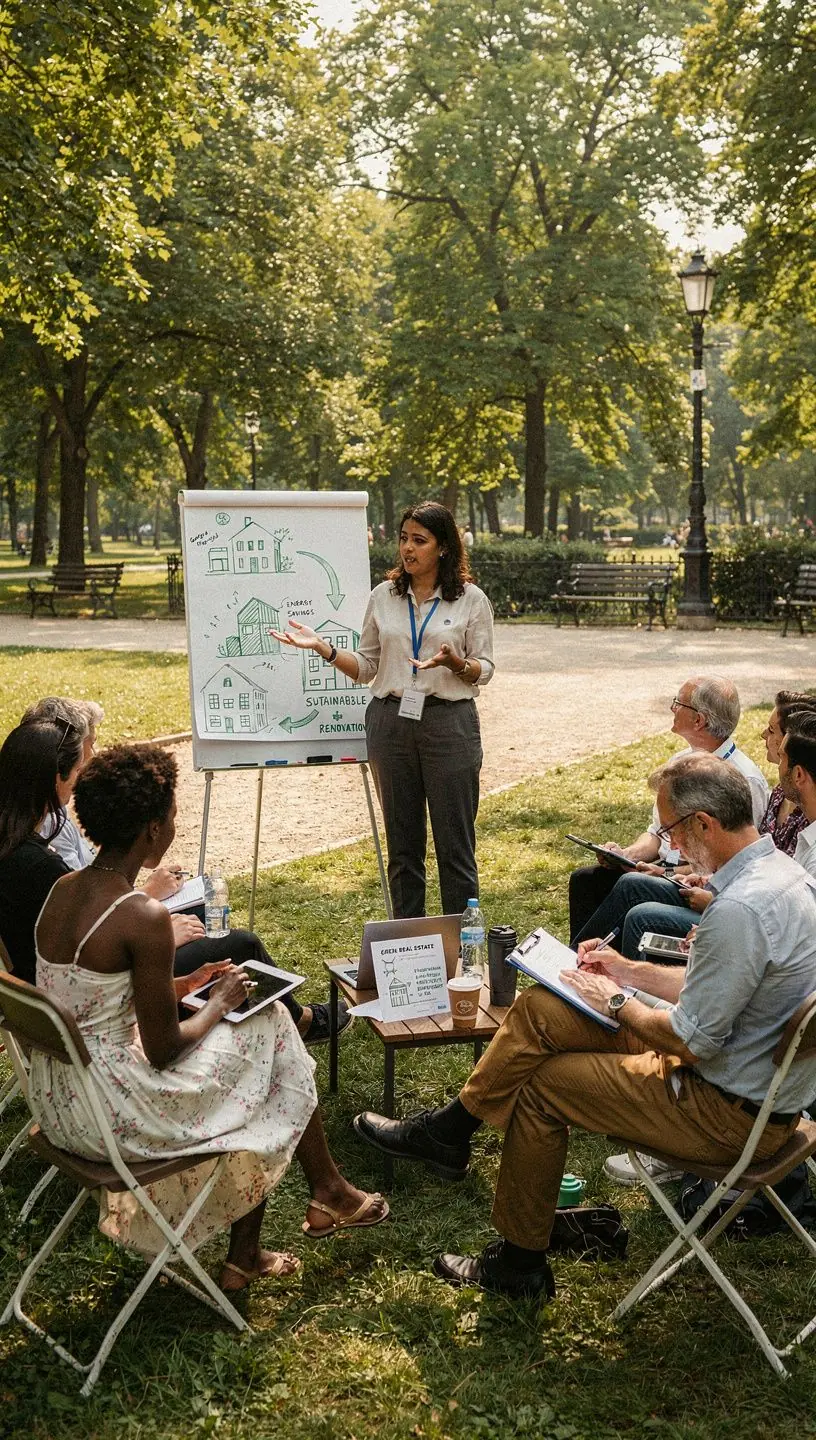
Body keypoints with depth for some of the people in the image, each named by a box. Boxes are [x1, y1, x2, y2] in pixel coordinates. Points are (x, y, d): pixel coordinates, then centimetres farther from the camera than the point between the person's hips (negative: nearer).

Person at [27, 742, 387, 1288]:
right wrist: (221, 1003, 0)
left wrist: (186, 985, 13)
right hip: (113, 1114, -8)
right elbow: (164, 1052, -18)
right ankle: (328, 1193, 30)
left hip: (56, 1097, 8)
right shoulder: (143, 917, -25)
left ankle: (245, 1256, 29)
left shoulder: (63, 889, 1)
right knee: (270, 1029, 10)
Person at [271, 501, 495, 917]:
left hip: (449, 723, -3)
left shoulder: (471, 600, 0)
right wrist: (323, 648, -5)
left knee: (455, 844, 0)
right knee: (402, 844, 9)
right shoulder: (383, 597, 9)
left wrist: (453, 662, -20)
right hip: (390, 723, 3)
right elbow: (367, 667, 10)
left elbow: (483, 670, 0)